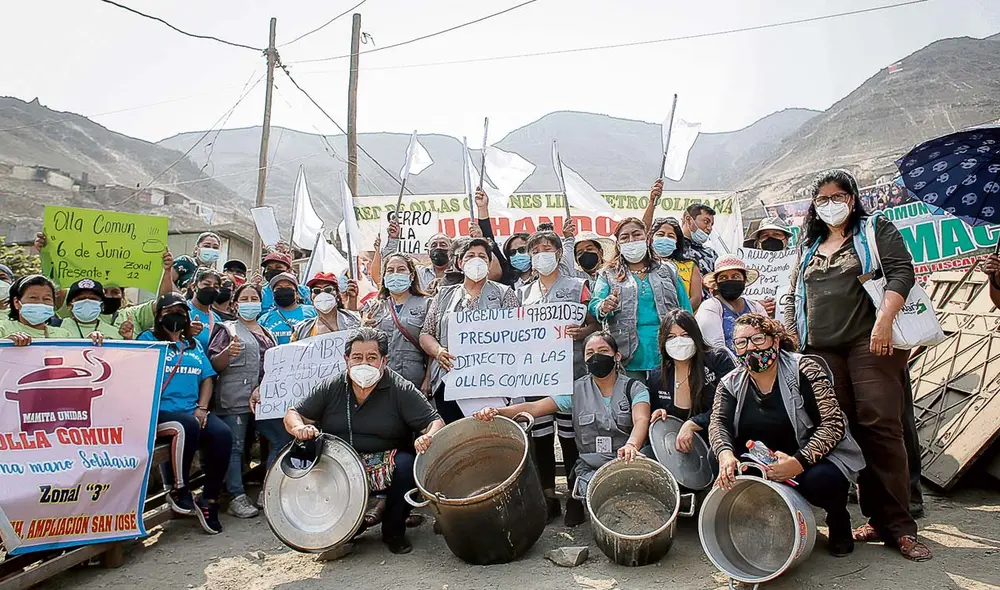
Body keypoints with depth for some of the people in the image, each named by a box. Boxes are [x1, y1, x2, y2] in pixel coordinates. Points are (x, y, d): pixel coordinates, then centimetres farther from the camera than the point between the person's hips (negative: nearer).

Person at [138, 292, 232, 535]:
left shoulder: (194, 344, 22)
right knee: (187, 426, -36)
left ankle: (209, 501, -11)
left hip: (193, 410, 5)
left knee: (223, 434, -22)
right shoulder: (149, 339, 9)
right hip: (160, 411, -4)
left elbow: (207, 378, 15)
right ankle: (177, 490, -17)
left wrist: (202, 408, 2)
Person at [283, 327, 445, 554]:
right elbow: (292, 415, 8)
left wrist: (428, 438, -33)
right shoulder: (330, 388, 3)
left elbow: (436, 423, -9)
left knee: (407, 464, -32)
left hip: (386, 467, -2)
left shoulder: (401, 390, -5)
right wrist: (299, 428, -17)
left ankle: (394, 530, -3)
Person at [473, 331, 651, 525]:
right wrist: (497, 411, -21)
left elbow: (641, 420, -16)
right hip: (590, 467, -1)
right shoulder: (577, 390, 7)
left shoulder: (634, 388, 4)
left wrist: (631, 445, -40)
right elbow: (534, 407, -3)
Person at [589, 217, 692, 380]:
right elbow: (594, 305, -3)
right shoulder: (608, 275, 11)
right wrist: (603, 308, -26)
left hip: (667, 355, 1)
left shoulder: (668, 271, 15)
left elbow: (686, 313, 12)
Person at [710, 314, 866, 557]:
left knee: (817, 481, -35)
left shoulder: (804, 369, -14)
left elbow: (834, 423, -20)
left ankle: (839, 520, 2)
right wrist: (725, 453, -35)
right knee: (730, 476, -23)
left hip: (818, 456, -3)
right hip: (765, 463, 4)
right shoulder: (731, 384, 1)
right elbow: (718, 423, -11)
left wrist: (799, 461, -33)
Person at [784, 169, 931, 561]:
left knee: (880, 426, -11)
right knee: (843, 432, -1)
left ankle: (899, 526, -5)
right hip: (821, 350, 5)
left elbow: (901, 272, -4)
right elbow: (794, 296, 23)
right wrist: (790, 338, 10)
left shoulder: (877, 230, 10)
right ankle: (877, 519, 6)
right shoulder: (808, 247, 24)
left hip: (869, 343, -4)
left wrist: (884, 320, -17)